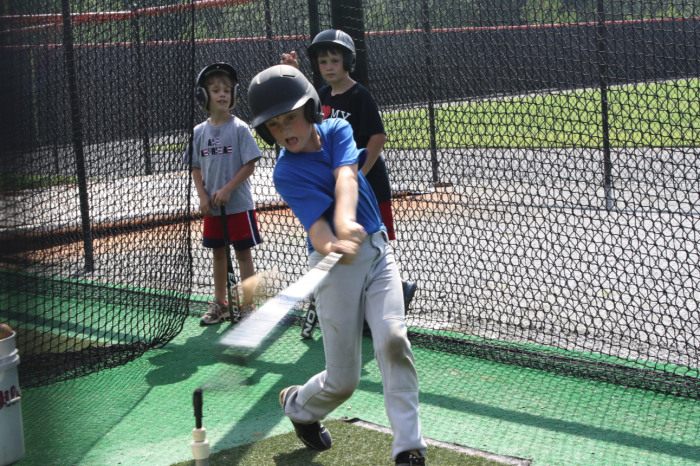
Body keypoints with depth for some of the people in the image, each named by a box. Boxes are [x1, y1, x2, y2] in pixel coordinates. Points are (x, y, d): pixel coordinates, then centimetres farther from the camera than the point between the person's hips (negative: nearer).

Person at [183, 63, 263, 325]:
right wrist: (203, 196, -4)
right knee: (218, 253, 14)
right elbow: (196, 168, 9)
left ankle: (248, 306, 10)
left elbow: (250, 165, -10)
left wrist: (227, 190, -16)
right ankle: (220, 304, 25)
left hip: (239, 204, -4)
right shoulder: (199, 132, 4)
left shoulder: (239, 129, -8)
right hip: (212, 208, 4)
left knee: (243, 253, 2)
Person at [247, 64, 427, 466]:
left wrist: (347, 219, -39)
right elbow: (317, 226, -23)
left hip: (378, 250, 3)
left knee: (393, 338, -20)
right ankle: (298, 405, 35)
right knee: (343, 380, 0)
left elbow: (346, 176, -19)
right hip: (335, 264, -3)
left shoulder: (337, 130, 0)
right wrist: (333, 246, -47)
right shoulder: (287, 174, -10)